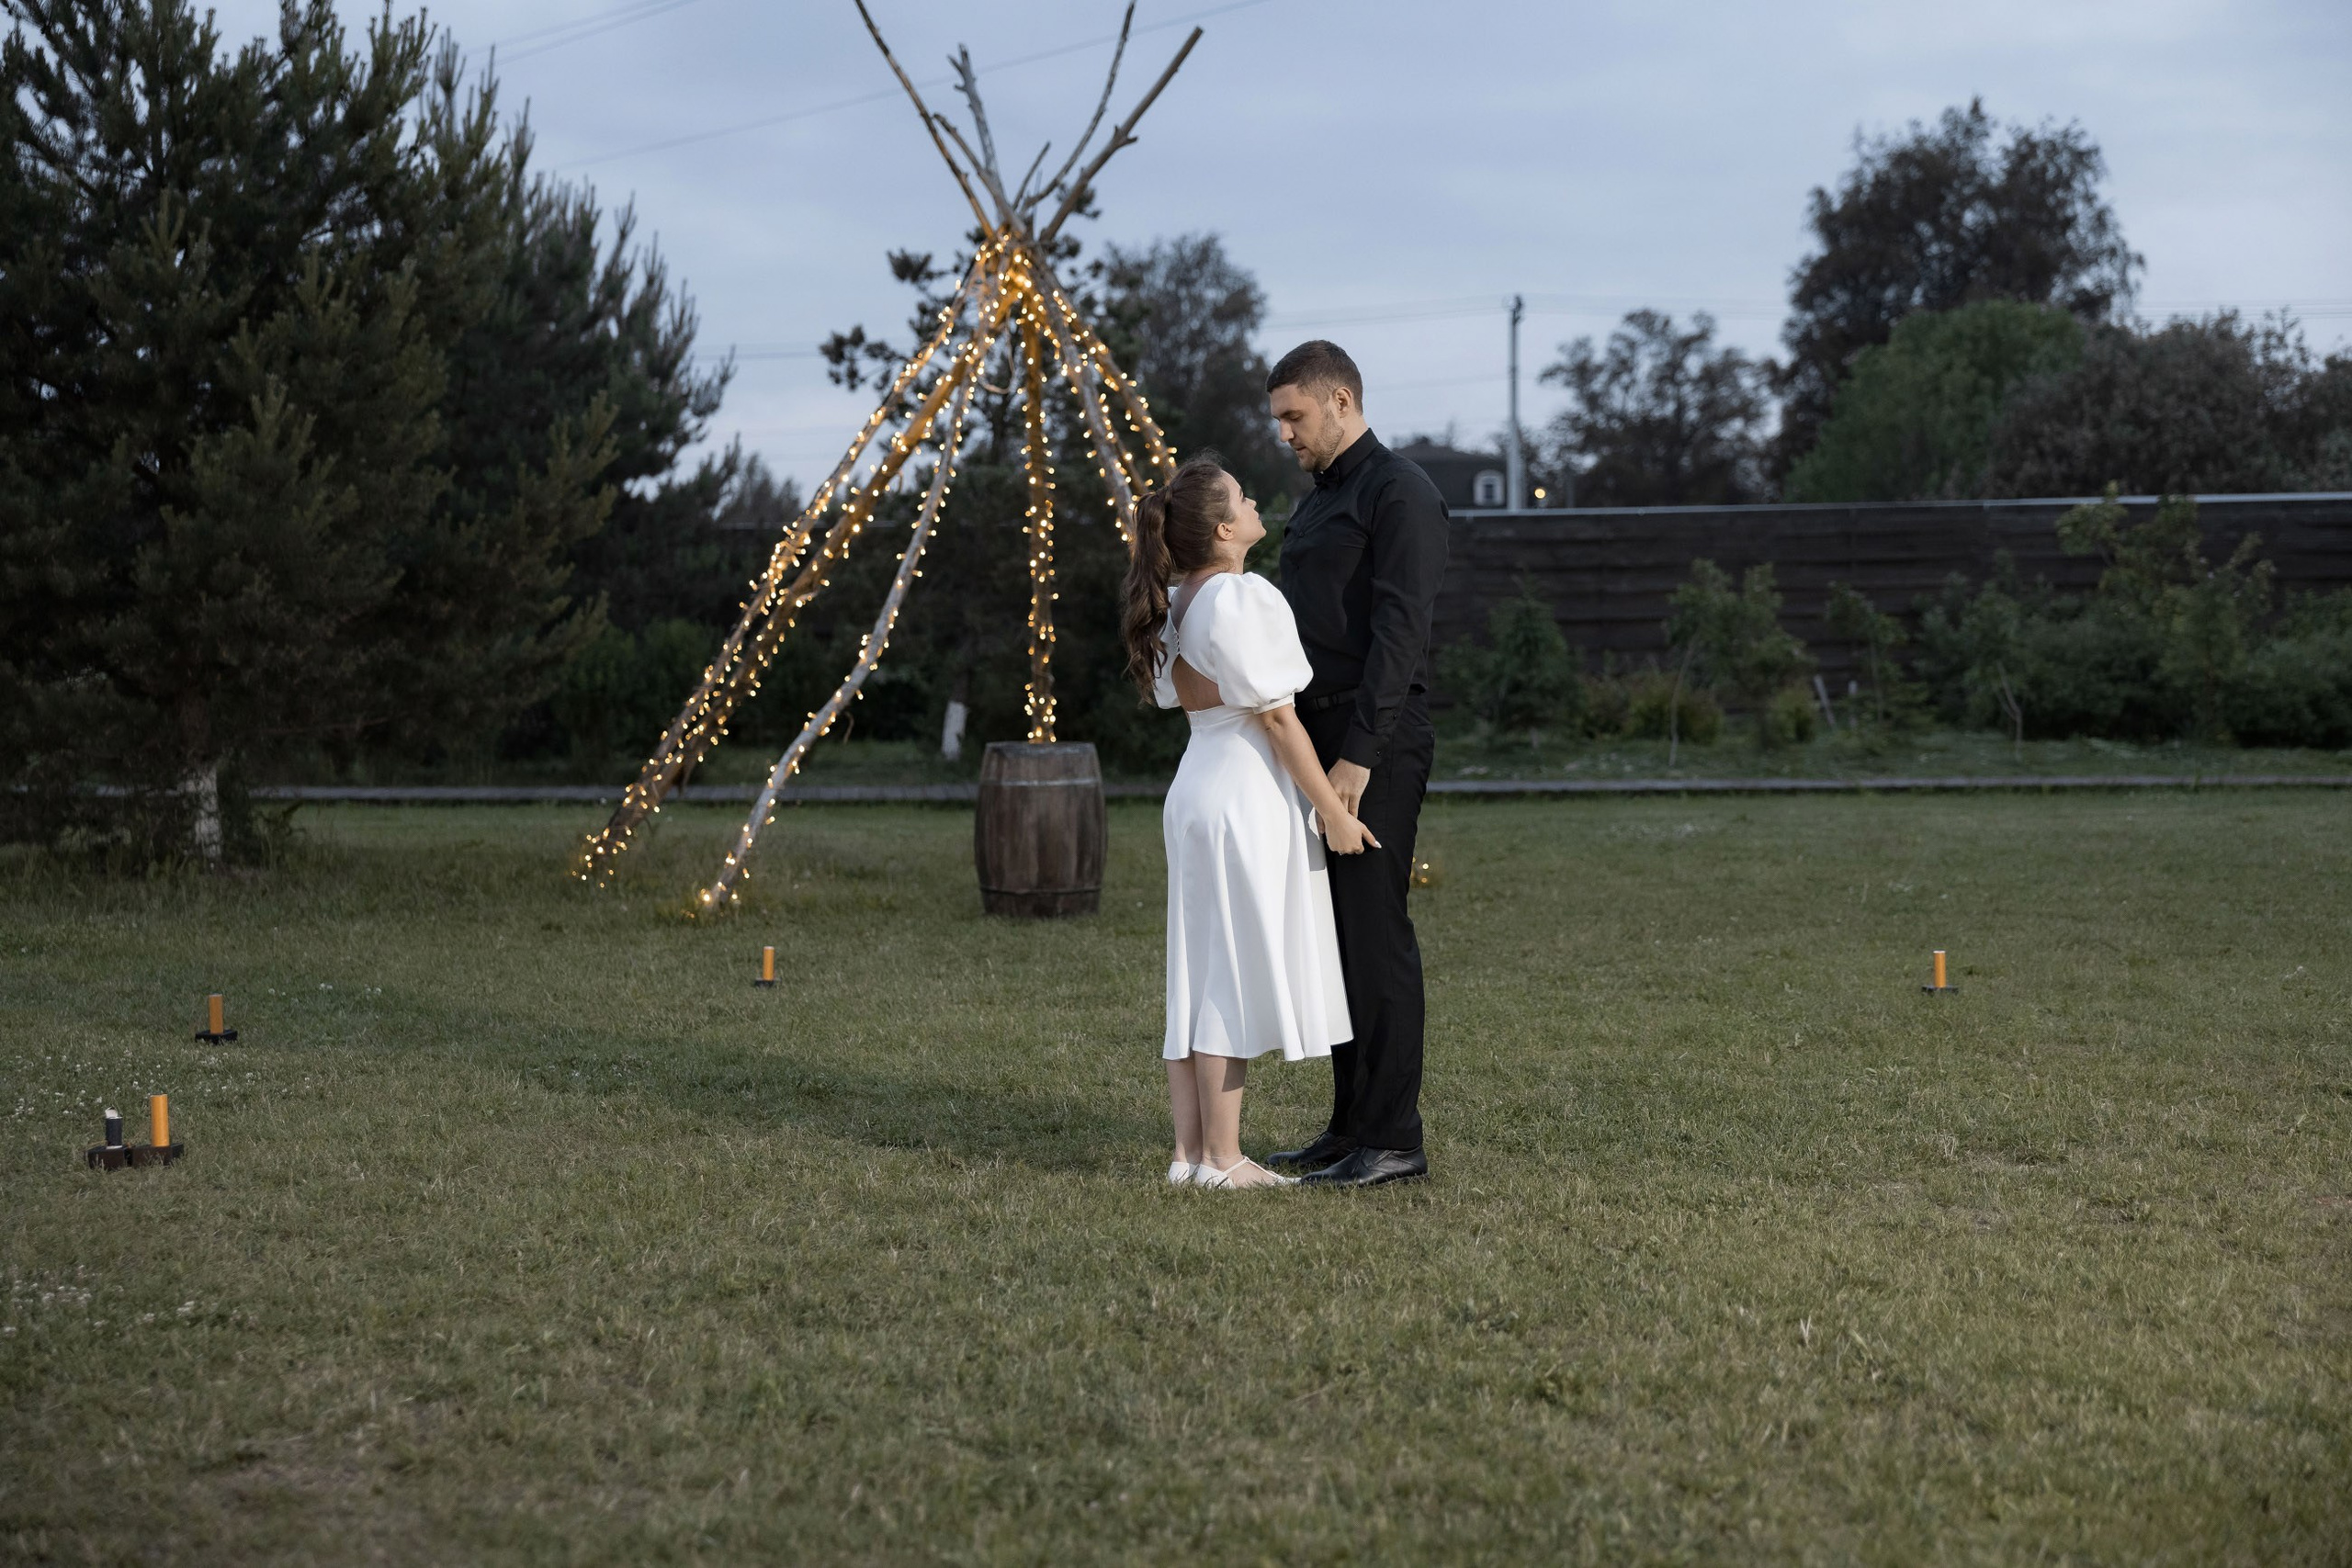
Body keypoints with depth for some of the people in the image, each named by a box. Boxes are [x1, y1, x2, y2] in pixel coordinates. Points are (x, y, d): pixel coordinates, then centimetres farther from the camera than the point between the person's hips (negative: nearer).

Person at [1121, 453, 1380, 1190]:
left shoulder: (1173, 606, 11)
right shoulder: (1241, 600, -16)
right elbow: (1275, 716, -16)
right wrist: (1332, 810, -11)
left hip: (1194, 790, 9)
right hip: (1248, 794, -9)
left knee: (1198, 977, 9)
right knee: (1238, 976, -4)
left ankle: (1190, 1150, 10)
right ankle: (1221, 1158, -2)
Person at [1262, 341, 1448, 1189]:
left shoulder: (1399, 494, -10)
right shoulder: (1319, 502, 20)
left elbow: (1398, 634, -19)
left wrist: (1359, 757, -24)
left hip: (1376, 747, -9)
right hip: (1319, 739, 9)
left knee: (1375, 935, -8)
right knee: (1332, 936, 9)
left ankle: (1394, 1138, -5)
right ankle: (1351, 1126, 14)